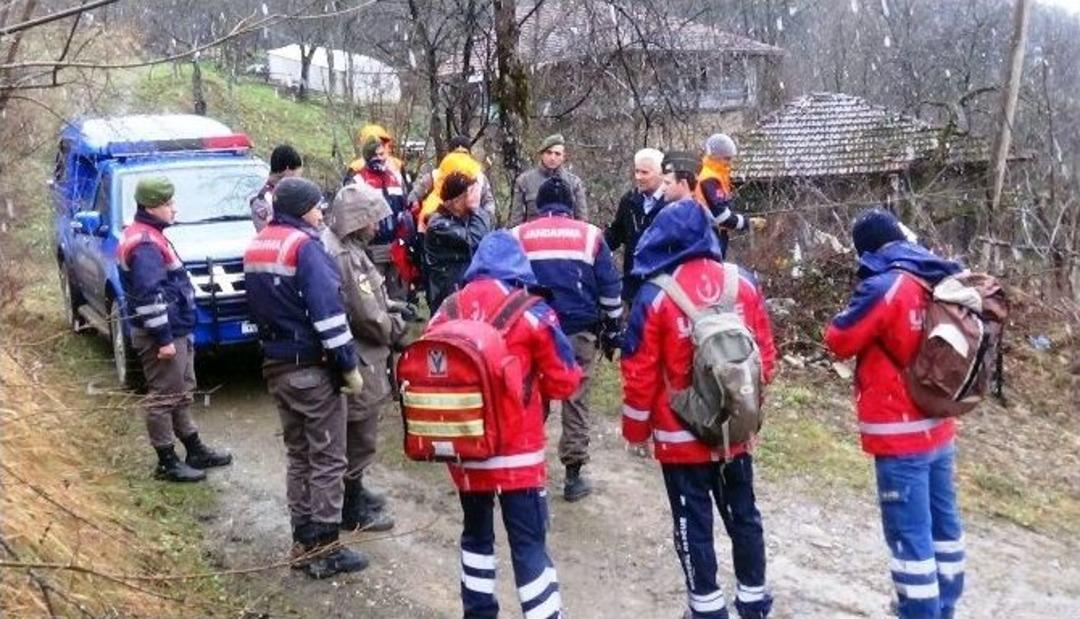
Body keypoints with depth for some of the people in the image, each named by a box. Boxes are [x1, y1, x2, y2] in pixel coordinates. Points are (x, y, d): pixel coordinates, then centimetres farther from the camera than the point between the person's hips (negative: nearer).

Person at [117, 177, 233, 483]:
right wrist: (164, 338, -23)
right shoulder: (144, 245, -18)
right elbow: (149, 296, -24)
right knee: (163, 397, -2)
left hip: (176, 331, 11)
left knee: (182, 393, 18)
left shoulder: (150, 237, 15)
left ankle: (195, 451, 28)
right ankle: (167, 463, 6)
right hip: (161, 335, -11)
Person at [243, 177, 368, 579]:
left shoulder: (256, 247, 12)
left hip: (275, 365, 9)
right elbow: (327, 311, -21)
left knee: (297, 454, 17)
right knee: (327, 459, 0)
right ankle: (324, 549, 4)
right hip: (311, 367, -9)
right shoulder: (304, 245, -15)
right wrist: (349, 365, -17)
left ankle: (303, 542, 22)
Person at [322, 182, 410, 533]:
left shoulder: (338, 246, 8)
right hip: (357, 361, -10)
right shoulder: (346, 257, -24)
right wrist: (397, 333, -7)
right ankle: (353, 510, 14)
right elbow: (368, 317, -24)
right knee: (358, 434, 2)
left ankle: (354, 492, 38)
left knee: (355, 432, 23)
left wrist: (391, 307, 3)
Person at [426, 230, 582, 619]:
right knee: (529, 543, 3)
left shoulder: (446, 313, 1)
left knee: (476, 533, 21)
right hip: (517, 450, -4)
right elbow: (564, 382, -5)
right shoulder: (529, 313, -9)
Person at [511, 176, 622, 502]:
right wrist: (612, 329, 12)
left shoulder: (518, 235, 8)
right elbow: (609, 286, 5)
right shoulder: (589, 234, 6)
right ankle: (573, 475, 8)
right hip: (579, 330, -1)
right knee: (576, 400, 7)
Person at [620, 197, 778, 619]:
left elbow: (640, 373, -12)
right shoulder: (744, 284, -5)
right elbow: (766, 356, 4)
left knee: (694, 524, 9)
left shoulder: (655, 296, -16)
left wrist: (636, 430, 2)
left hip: (682, 436, -4)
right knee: (743, 515, 18)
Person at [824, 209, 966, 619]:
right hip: (938, 427, 8)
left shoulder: (884, 286, -19)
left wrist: (855, 313, 5)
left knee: (910, 535, 1)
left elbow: (840, 341, -11)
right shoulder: (940, 280, 3)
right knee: (943, 524, 19)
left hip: (901, 434, -8)